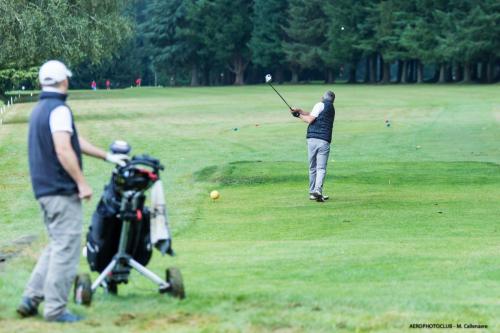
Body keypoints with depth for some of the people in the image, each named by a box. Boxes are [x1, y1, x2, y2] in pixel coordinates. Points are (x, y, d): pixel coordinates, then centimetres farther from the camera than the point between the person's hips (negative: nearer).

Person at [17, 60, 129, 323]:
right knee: (66, 249, -4)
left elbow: (75, 140, 23)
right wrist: (82, 183, -18)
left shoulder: (39, 110, 17)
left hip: (45, 190, 10)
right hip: (62, 192, -10)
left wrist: (107, 156, 27)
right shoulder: (59, 110, -14)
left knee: (57, 246, 18)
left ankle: (31, 299, 13)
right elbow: (63, 150, -24)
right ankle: (55, 309, -2)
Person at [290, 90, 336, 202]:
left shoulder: (320, 105, 2)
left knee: (312, 168, 10)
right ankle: (318, 190, -23)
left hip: (312, 139, -2)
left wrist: (300, 115, 11)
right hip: (324, 141, 2)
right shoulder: (331, 109, 19)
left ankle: (312, 192, 15)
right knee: (321, 168, -3)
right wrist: (300, 111, 16)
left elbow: (310, 119, -4)